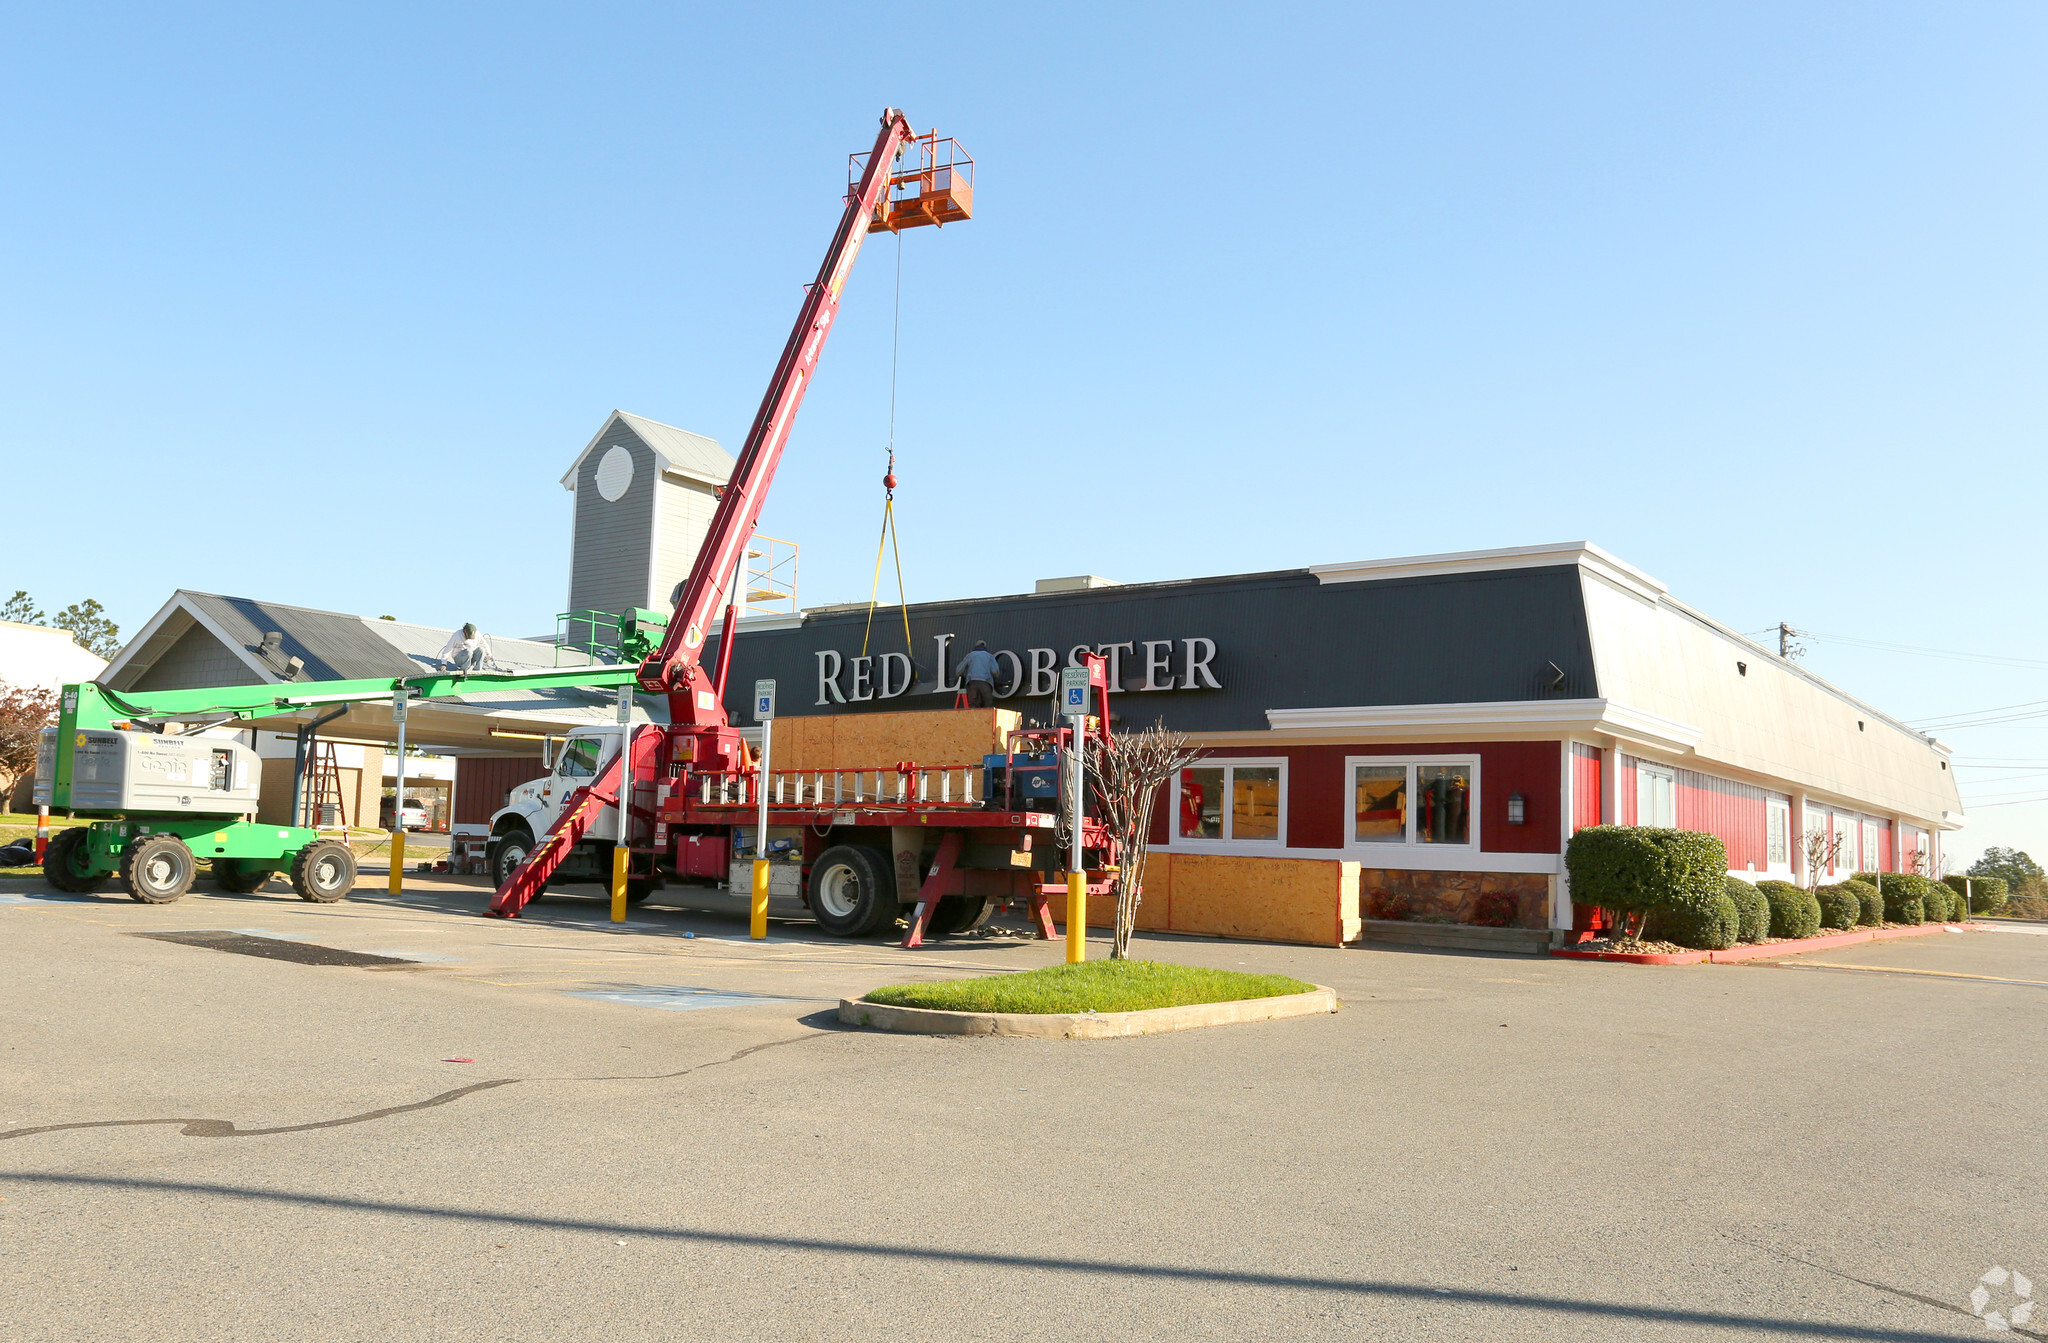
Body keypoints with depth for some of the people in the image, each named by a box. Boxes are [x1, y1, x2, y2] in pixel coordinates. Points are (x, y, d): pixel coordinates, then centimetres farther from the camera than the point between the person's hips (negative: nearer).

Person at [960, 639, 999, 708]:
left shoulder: (970, 655, 25)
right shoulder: (990, 656, 25)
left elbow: (959, 671, 19)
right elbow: (995, 671, 8)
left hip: (973, 682, 0)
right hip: (986, 683, 0)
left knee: (973, 707, -16)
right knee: (987, 708, -5)